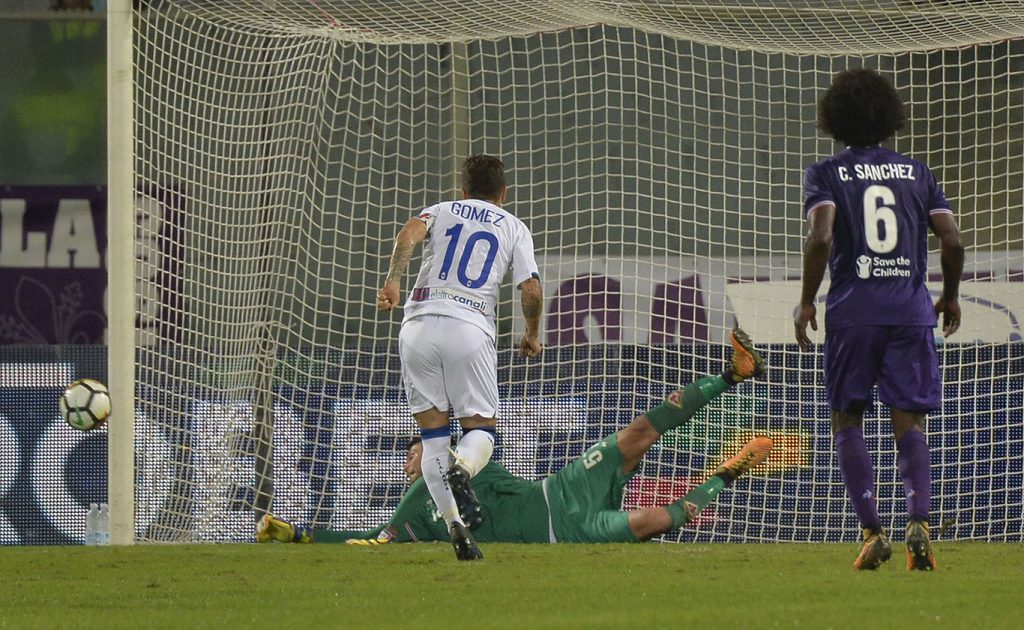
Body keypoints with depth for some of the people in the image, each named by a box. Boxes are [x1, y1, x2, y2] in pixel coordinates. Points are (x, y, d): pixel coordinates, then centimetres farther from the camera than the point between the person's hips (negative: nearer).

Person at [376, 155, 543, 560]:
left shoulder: (441, 211, 22)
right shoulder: (513, 227, 19)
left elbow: (410, 233, -2)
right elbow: (531, 289, 8)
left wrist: (393, 280, -12)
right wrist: (532, 335, 24)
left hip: (419, 324, 1)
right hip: (470, 328, -1)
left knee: (433, 433, 7)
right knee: (481, 427, 6)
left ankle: (454, 525, -7)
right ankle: (462, 469, -30)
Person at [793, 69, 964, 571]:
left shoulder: (825, 175, 2)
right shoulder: (916, 173, 10)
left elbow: (821, 238, -13)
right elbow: (951, 241, 3)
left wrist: (806, 302, -3)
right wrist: (951, 296, 19)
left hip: (852, 310, -2)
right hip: (911, 309, 2)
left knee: (847, 421, 9)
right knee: (909, 423, 2)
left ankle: (871, 530, -3)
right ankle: (918, 521, -20)